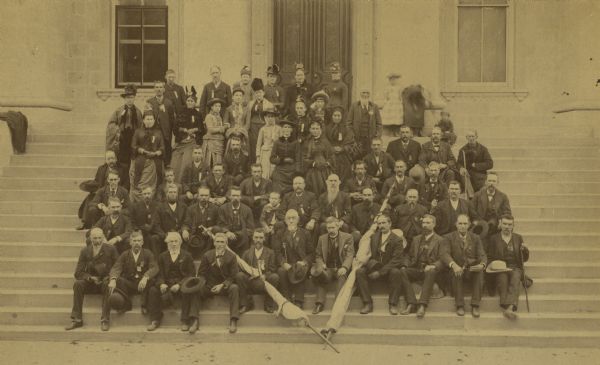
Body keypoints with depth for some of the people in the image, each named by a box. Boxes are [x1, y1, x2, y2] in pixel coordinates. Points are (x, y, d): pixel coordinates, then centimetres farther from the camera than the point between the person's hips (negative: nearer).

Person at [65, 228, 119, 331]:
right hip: (90, 283, 2)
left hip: (105, 281, -2)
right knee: (77, 284, -26)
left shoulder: (110, 249, -2)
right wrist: (90, 278, -17)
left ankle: (104, 319, -31)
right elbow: (78, 273, -1)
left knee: (108, 284, -35)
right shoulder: (85, 251, 3)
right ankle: (77, 320, -23)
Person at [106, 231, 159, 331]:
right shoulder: (125, 254, 12)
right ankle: (126, 303, -9)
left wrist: (145, 277, -30)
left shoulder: (147, 254, 8)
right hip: (128, 284, 1)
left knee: (150, 282, -35)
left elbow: (154, 268, -8)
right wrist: (113, 279, -28)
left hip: (143, 283, -1)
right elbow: (116, 268, -4)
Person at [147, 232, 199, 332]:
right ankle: (156, 320, -15)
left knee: (187, 292, -35)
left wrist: (179, 284, -15)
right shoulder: (162, 256, 16)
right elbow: (159, 273, 8)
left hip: (182, 284, -2)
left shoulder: (187, 256, 9)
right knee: (153, 290, -26)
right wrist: (161, 284, -16)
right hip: (167, 284, 2)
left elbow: (191, 274, 0)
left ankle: (185, 321, -24)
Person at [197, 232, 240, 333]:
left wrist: (222, 285, -18)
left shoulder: (231, 256, 0)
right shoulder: (207, 256, 4)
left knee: (234, 288, -35)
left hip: (226, 286, -1)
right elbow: (201, 274, 6)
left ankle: (233, 321, -36)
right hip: (210, 286, 2)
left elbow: (233, 276, -3)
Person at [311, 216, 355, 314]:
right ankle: (320, 303, -27)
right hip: (327, 269, 2)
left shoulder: (347, 237, 7)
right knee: (315, 272, -30)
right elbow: (318, 255, 19)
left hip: (340, 269, -2)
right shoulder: (322, 238, 17)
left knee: (342, 276, -38)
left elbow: (349, 255, -2)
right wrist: (320, 264, -5)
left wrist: (344, 267, -21)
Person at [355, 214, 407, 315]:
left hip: (389, 270, -3)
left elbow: (396, 260, -13)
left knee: (396, 272, -36)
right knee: (359, 271, -24)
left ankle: (393, 304, -25)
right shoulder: (374, 236, 12)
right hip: (374, 268, 4)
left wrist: (380, 272, -21)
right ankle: (367, 303, -20)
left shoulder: (397, 239, -4)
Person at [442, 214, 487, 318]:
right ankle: (460, 305, -25)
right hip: (457, 269, -1)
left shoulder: (475, 238, 11)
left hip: (472, 270, 1)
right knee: (455, 272, -35)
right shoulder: (449, 237, 5)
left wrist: (482, 265, -25)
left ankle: (475, 306, -27)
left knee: (479, 271, -32)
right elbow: (445, 254, -10)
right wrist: (454, 265, -32)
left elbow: (482, 255, 1)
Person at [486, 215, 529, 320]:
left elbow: (525, 259, 18)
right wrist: (492, 266, -8)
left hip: (515, 268, 1)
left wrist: (525, 250, -4)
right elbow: (490, 257, 14)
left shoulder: (518, 238, 18)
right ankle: (506, 307, -47)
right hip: (500, 269, 0)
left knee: (515, 278, -34)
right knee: (502, 278, -35)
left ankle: (510, 307, -53)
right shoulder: (494, 239, 14)